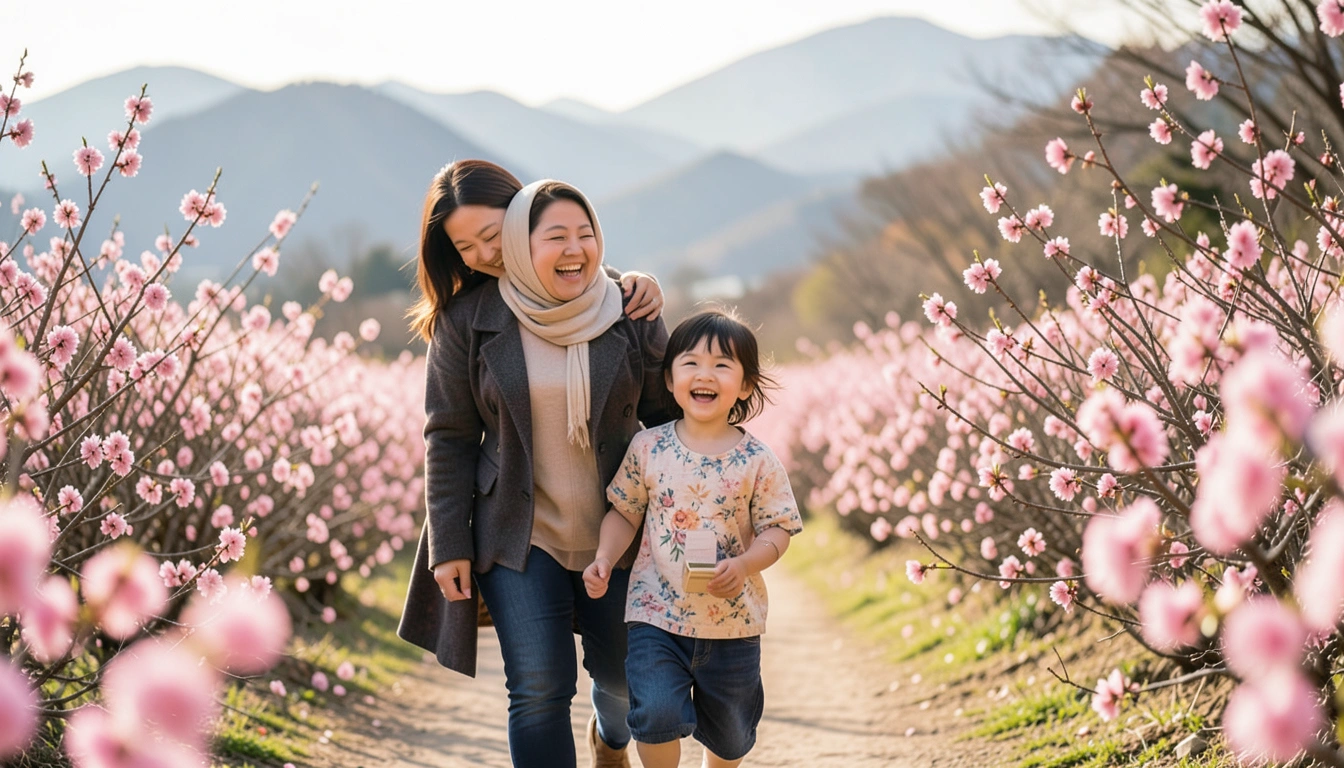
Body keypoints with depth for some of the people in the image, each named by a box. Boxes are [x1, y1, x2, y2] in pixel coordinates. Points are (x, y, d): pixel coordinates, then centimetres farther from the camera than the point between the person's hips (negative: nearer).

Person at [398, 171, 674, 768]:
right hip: (520, 536, -2)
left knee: (624, 675, 13)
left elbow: (669, 418, 4)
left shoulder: (632, 317, -4)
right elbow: (449, 435, -2)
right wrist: (448, 545, -5)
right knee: (539, 692, -10)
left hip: (618, 534, 2)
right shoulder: (469, 320, -6)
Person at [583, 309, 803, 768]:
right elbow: (624, 511, 6)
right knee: (656, 713, -19)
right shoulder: (648, 448, -4)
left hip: (731, 620, 1)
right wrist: (604, 559, -10)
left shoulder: (757, 462, -7)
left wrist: (744, 564, -22)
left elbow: (778, 529, -4)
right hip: (656, 613, -1)